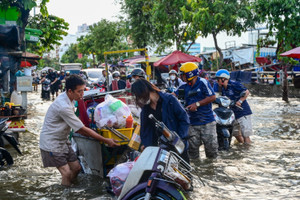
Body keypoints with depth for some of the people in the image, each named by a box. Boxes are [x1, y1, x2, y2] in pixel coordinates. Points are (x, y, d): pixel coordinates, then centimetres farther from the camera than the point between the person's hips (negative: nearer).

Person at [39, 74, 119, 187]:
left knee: (76, 167, 7)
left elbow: (77, 128, 12)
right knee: (67, 173, -14)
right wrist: (106, 141, -20)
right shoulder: (63, 106, -29)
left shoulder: (68, 98, 0)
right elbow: (82, 130, -24)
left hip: (62, 141, 9)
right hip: (51, 144, -9)